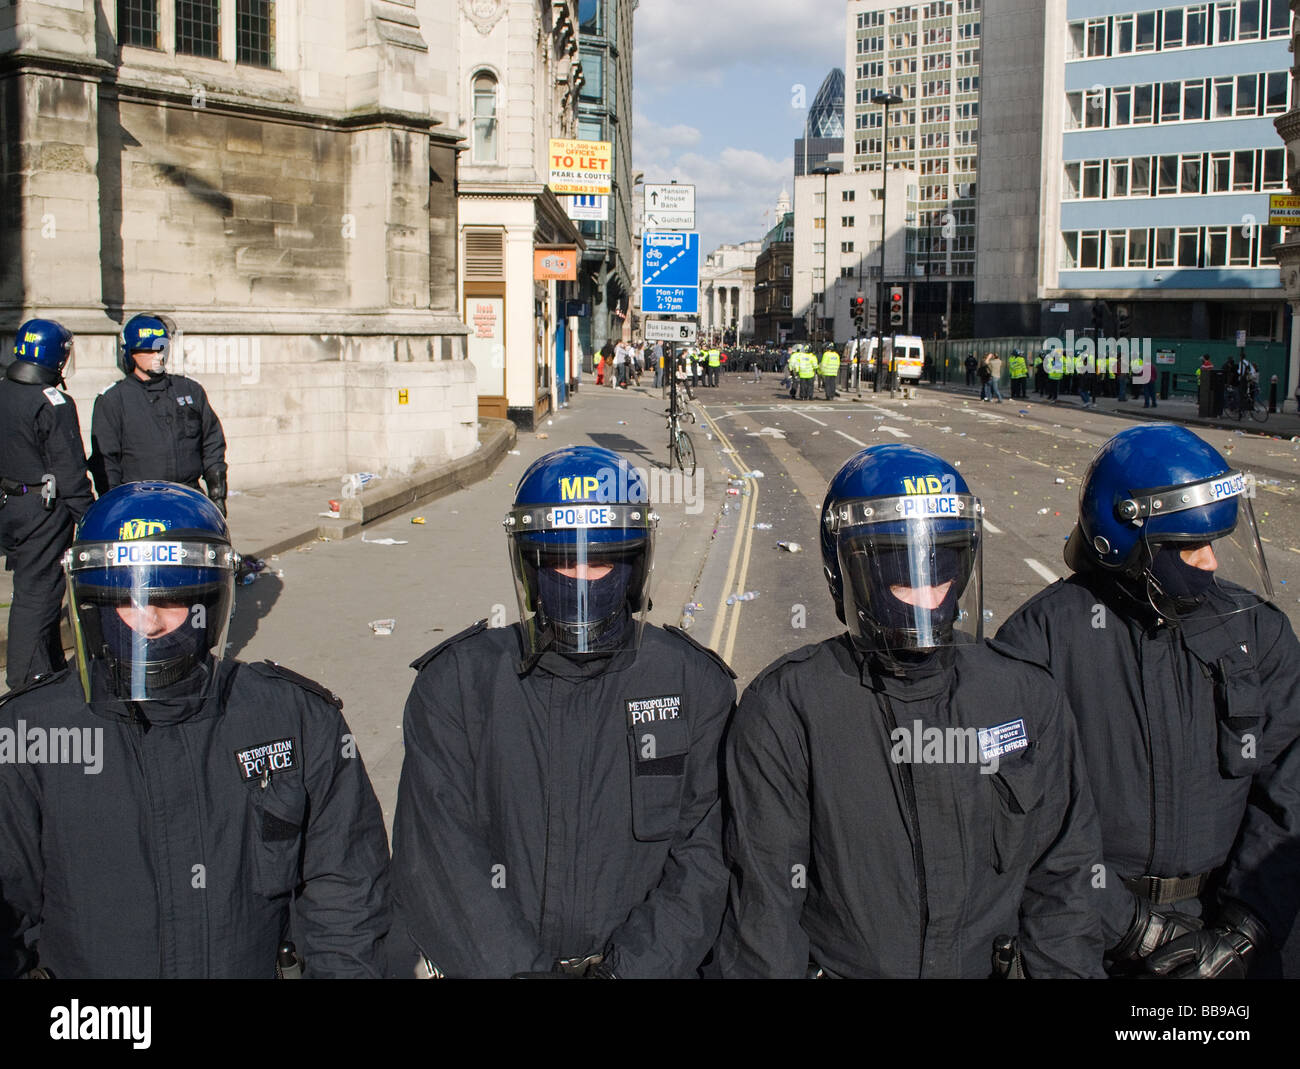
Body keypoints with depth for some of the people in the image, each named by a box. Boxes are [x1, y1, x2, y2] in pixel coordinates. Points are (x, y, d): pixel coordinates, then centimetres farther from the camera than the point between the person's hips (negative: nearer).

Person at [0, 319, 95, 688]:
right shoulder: (53, 404, -17)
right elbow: (70, 470, -17)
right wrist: (87, 517, -10)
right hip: (43, 510, -8)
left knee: (34, 589, 19)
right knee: (37, 594, -2)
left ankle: (53, 668, 32)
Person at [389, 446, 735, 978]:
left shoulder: (694, 683, 6)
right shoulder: (458, 680, 3)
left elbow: (703, 859, 1)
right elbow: (439, 860, -3)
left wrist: (630, 967, -10)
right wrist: (520, 970, -12)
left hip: (636, 960, 1)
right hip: (478, 963, 0)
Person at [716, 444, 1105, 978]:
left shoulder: (1029, 699, 1)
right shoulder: (785, 708, -10)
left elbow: (1058, 880, 7)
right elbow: (766, 900, -7)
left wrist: (1067, 968, 3)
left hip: (985, 964, 4)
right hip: (837, 965, -4)